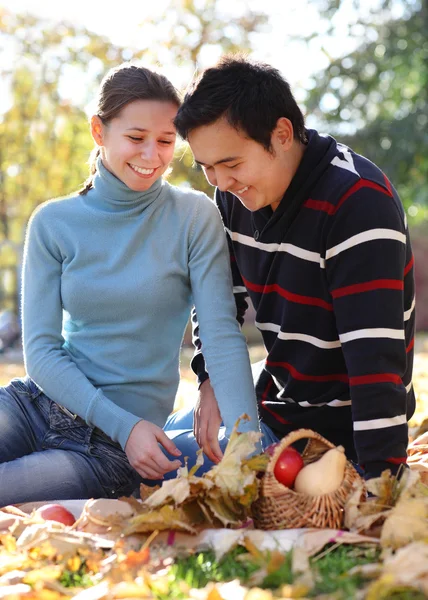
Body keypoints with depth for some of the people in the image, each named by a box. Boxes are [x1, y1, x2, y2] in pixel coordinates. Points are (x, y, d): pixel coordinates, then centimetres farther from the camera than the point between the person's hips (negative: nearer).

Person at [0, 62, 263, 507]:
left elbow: (222, 337, -10)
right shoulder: (52, 223, 2)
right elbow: (41, 350, -2)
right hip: (40, 402, 3)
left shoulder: (195, 218, -5)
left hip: (112, 449, -3)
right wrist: (125, 424, -15)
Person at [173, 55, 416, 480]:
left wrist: (382, 477, -35)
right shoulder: (235, 193, -4)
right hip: (273, 407, 8)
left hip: (344, 429, -7)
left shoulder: (359, 202, -28)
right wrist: (211, 380, -3)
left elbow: (376, 356, -33)